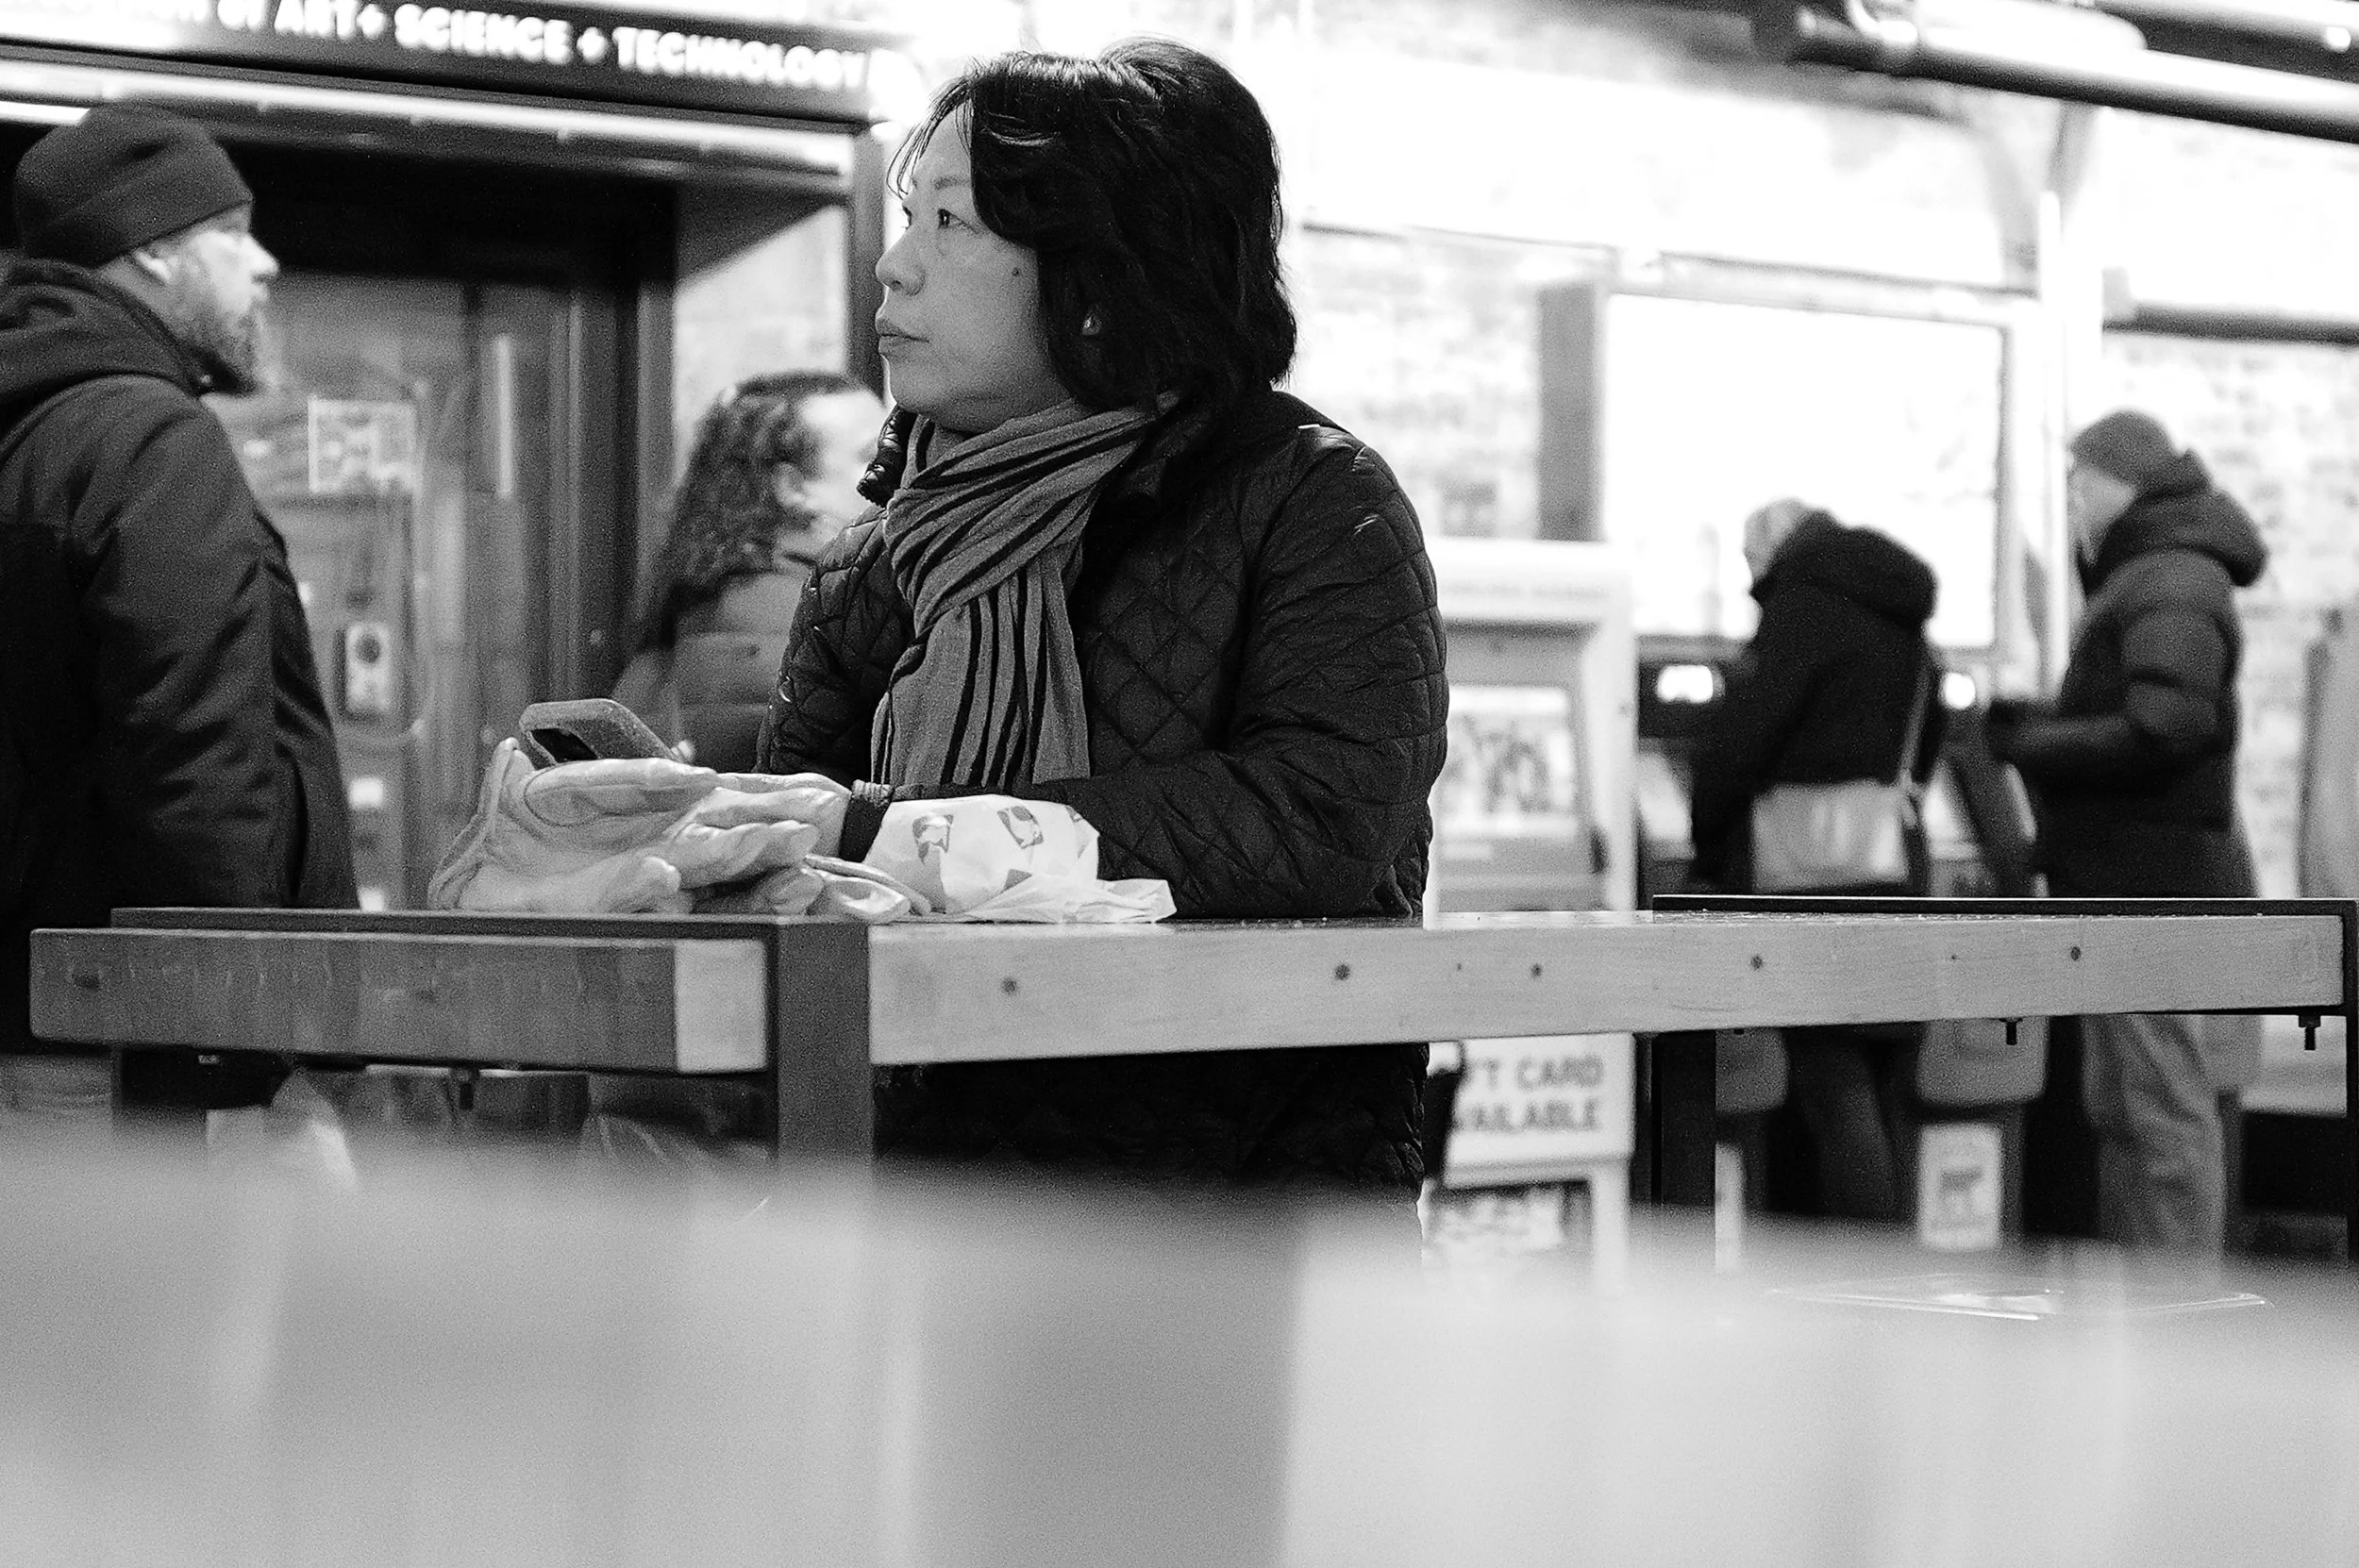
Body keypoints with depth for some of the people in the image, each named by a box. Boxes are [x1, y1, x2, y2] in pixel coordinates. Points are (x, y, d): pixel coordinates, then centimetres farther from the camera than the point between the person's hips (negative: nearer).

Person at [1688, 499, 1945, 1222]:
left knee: (1835, 1095, -10)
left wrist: (1705, 848, 4)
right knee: (1873, 1101, 11)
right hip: (1896, 880, 8)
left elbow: (1738, 735, -8)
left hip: (1815, 885, -8)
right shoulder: (1908, 634, 22)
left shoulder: (1806, 604, -4)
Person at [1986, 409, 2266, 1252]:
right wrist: (2036, 723, 10)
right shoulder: (2147, 576, 20)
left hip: (2154, 890, -11)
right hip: (2133, 894, 11)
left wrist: (2034, 746, -16)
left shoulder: (2169, 587, -14)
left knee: (2163, 1111, -8)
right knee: (2122, 1110, 16)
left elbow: (2167, 725, -26)